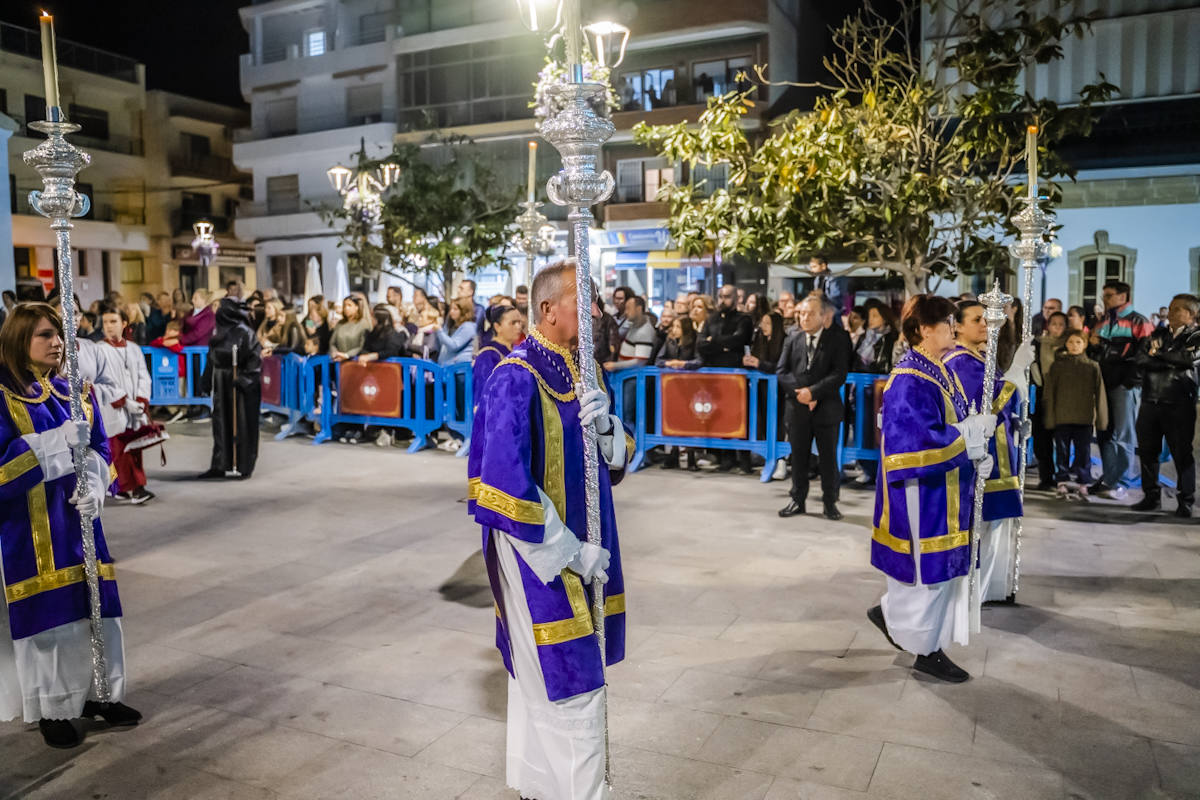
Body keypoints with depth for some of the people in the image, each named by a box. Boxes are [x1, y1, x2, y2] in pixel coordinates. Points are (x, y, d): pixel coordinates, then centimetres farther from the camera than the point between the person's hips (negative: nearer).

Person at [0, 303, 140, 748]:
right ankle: (52, 709, 17)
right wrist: (57, 441, -22)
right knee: (45, 610, 1)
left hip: (77, 518, 5)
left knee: (92, 604, 9)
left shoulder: (76, 392, 8)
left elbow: (100, 448, 8)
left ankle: (96, 693, 25)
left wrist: (94, 486, -10)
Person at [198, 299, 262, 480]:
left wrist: (245, 379, -21)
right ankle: (220, 465, 17)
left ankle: (244, 467, 7)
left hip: (240, 387, -7)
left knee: (242, 425, -1)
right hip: (221, 385, 7)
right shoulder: (218, 332, 10)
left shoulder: (245, 332, -11)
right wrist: (207, 381, 11)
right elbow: (212, 357, 15)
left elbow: (255, 358, -15)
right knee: (221, 424, 10)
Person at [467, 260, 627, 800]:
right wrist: (571, 551, -19)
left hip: (581, 542, 8)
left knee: (539, 679, 21)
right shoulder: (515, 380, -19)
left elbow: (615, 459, 11)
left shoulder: (581, 369, 6)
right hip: (536, 552, -8)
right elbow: (505, 483, -24)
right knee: (572, 687, 0)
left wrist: (605, 425, -12)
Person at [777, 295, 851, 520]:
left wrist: (813, 392, -17)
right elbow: (782, 371, 3)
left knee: (828, 457, 5)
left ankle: (830, 502, 17)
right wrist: (800, 392, -11)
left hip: (826, 407, -2)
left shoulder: (838, 338, -2)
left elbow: (839, 373, -10)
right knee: (799, 456, 9)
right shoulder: (793, 338, 7)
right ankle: (798, 499, 21)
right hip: (798, 407, 2)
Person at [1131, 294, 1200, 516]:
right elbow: (1140, 359, 2)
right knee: (1147, 451, 7)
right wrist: (1173, 363, -9)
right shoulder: (1157, 334, 16)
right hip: (1150, 400, 5)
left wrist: (1159, 352, -5)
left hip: (1179, 404, -5)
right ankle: (1152, 497, 18)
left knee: (1182, 453, -1)